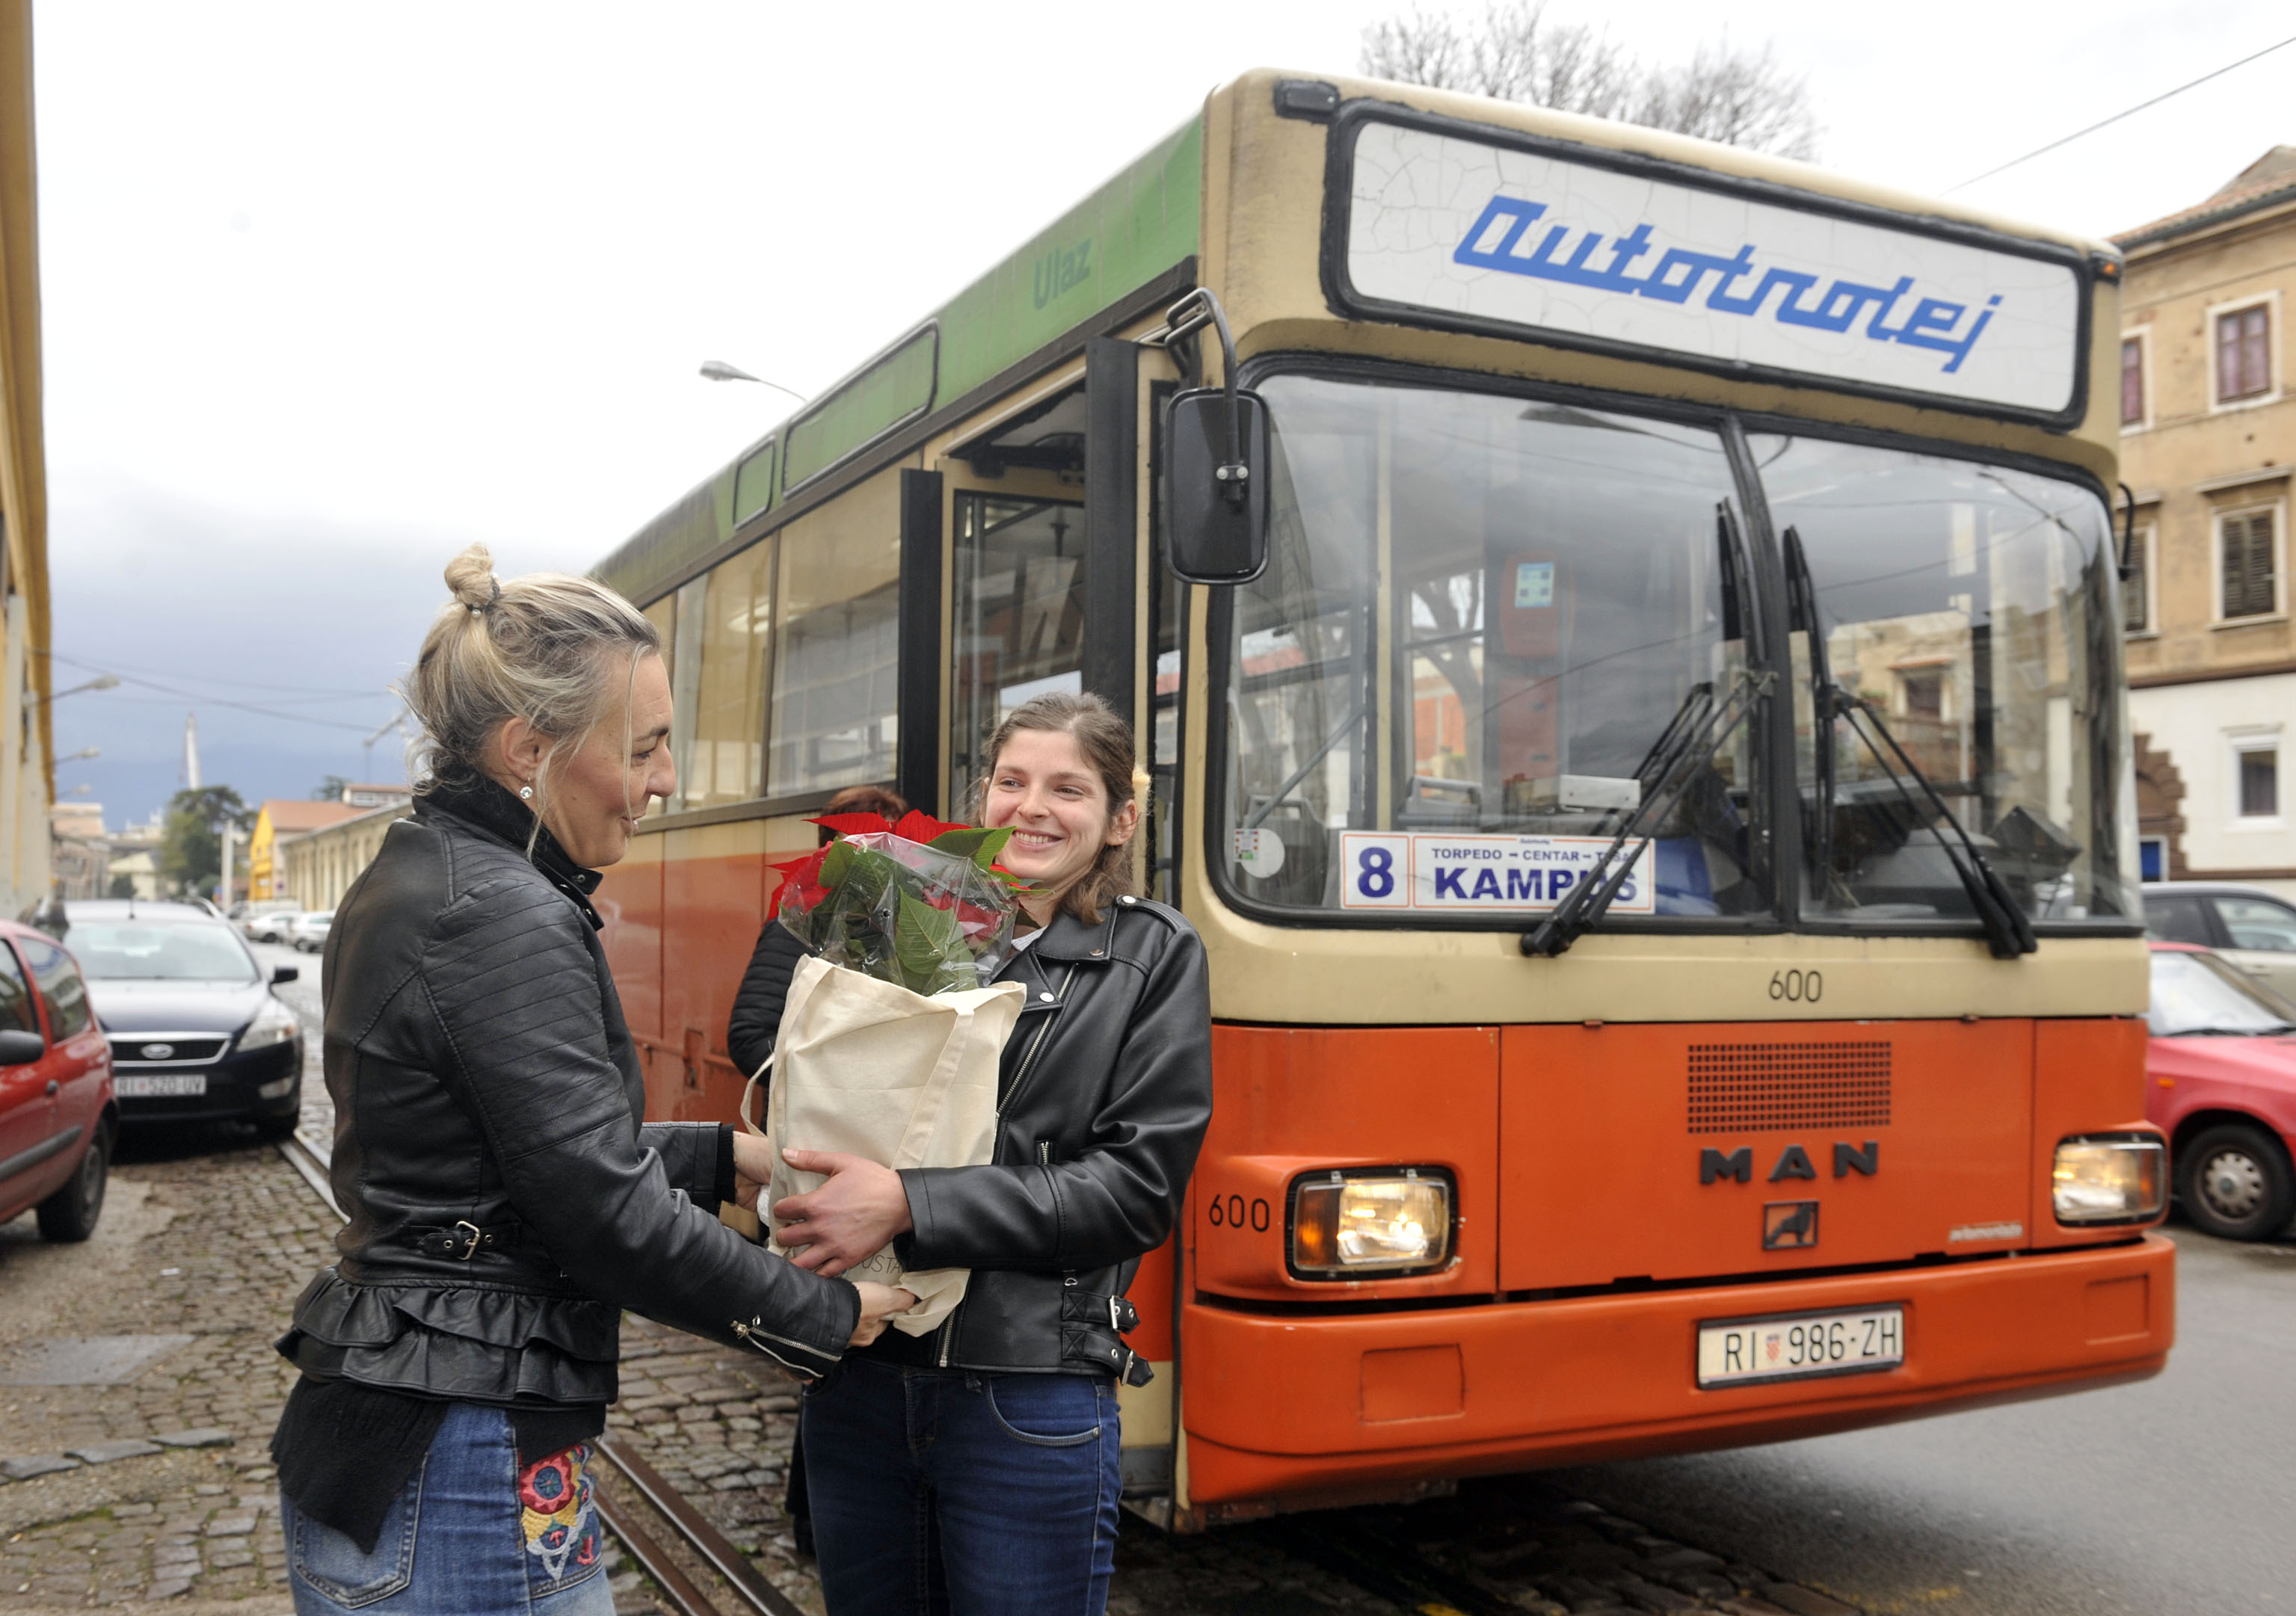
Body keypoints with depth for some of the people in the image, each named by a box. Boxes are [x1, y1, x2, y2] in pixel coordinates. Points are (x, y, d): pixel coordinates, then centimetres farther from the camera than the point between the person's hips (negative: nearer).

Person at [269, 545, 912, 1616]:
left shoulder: (409, 883, 9)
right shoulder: (506, 918, -21)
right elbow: (608, 1216, -21)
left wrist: (721, 1159, 14)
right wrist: (828, 1317, -9)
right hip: (462, 1480, -9)